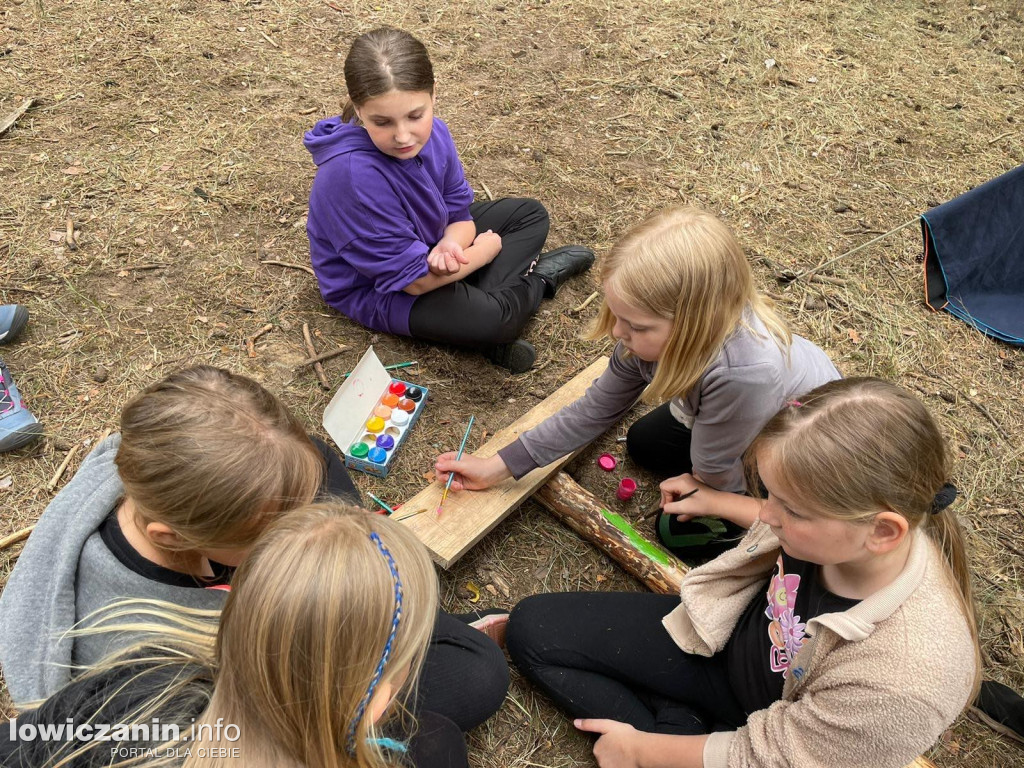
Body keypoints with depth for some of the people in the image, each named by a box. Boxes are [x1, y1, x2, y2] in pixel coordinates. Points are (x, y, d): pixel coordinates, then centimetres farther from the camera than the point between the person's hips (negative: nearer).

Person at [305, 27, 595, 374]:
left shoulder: (433, 134, -16)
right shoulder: (354, 176, -37)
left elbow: (459, 213, -4)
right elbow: (414, 280, -31)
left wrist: (451, 245, -30)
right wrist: (488, 248, -16)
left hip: (429, 241, 8)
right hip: (376, 289, -8)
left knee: (530, 214, 8)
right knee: (491, 318, -30)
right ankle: (539, 277, 6)